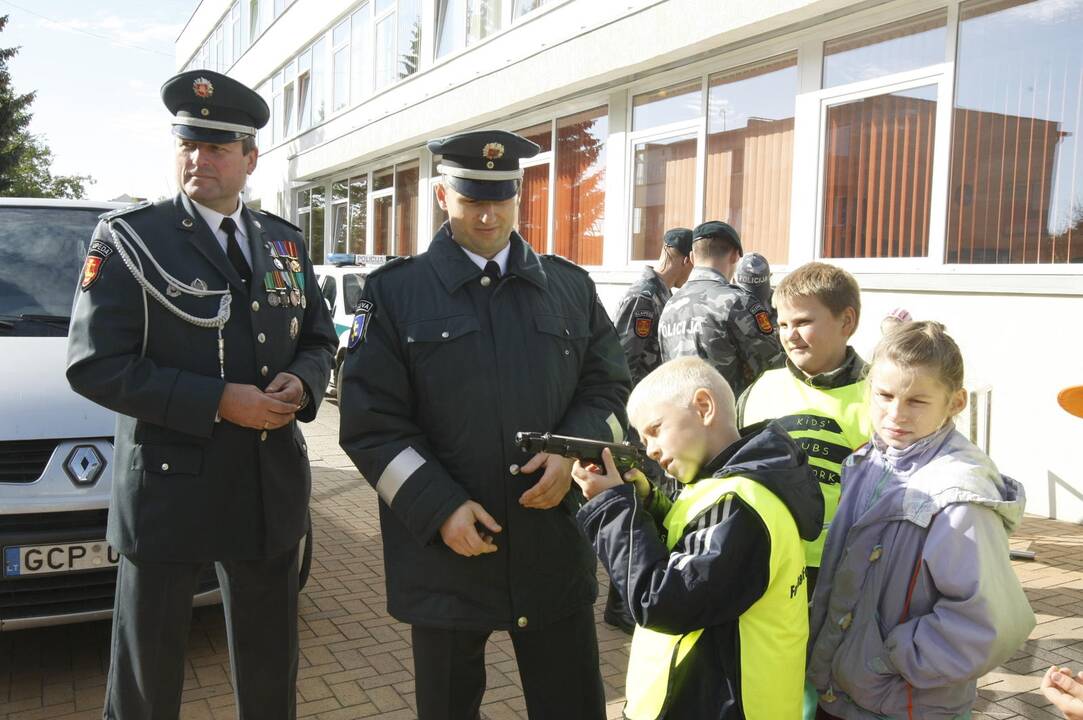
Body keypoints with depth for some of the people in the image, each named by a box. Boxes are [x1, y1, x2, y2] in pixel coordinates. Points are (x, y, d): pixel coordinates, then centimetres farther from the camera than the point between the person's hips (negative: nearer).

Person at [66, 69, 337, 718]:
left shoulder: (286, 243, 8)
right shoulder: (130, 238, -7)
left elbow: (320, 339, 15)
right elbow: (95, 365, -14)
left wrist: (301, 383, -9)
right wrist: (219, 402, -21)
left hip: (273, 488, 4)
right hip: (168, 488, -4)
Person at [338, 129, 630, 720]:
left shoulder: (571, 286, 8)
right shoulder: (395, 292, -1)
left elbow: (608, 386, 11)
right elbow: (371, 423, -5)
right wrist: (441, 509, -14)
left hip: (555, 547, 2)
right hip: (445, 550, -1)